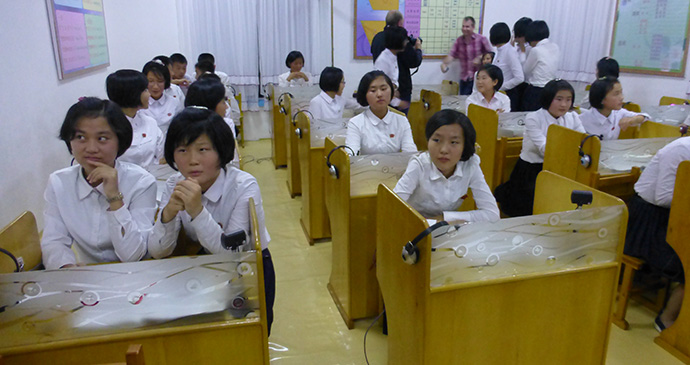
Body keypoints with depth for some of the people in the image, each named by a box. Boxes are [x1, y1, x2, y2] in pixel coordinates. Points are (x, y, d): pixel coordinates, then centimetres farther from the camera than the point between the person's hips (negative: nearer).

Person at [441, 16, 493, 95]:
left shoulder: (481, 39, -5)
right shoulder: (459, 41, 6)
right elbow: (452, 55, 0)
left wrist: (480, 58, -17)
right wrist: (444, 63, -20)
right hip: (464, 79, 4)